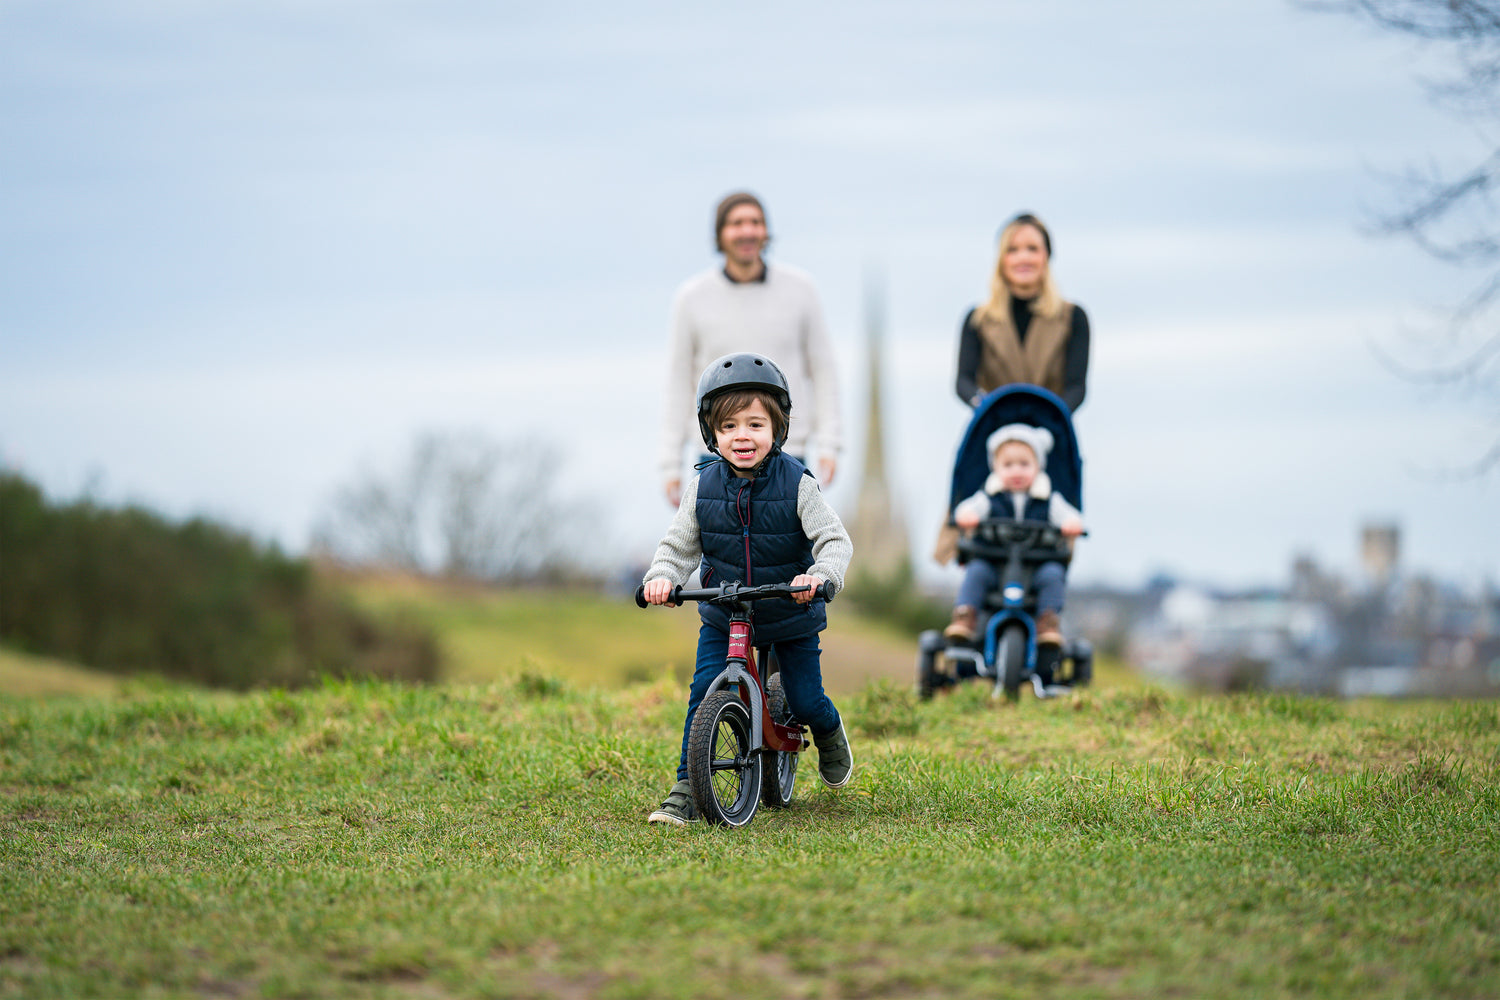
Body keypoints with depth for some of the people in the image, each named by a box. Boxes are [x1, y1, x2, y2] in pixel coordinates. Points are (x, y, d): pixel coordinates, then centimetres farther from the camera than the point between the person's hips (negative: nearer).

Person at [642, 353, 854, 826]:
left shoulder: (797, 484, -16)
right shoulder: (702, 486, -8)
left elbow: (835, 540, -18)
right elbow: (679, 544, -1)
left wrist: (820, 575, -38)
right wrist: (662, 575, -22)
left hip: (791, 616, -1)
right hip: (723, 617, 2)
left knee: (805, 701, 3)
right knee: (703, 690, -14)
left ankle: (830, 735, 41)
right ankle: (686, 790, -7)